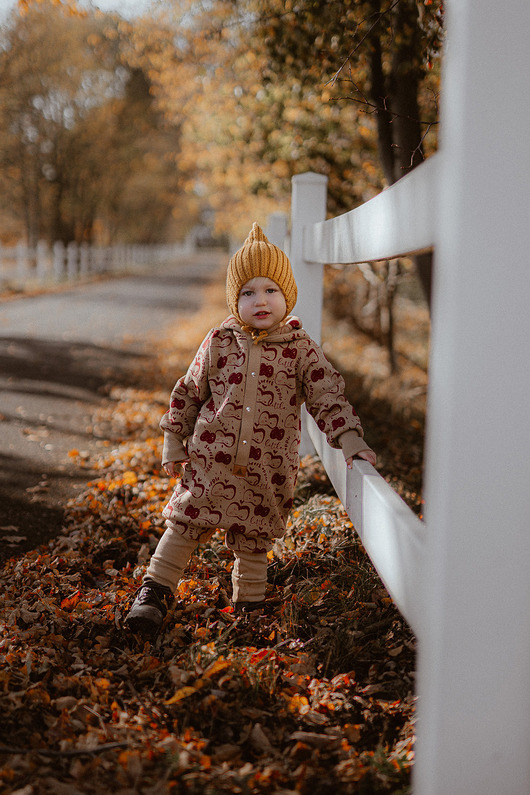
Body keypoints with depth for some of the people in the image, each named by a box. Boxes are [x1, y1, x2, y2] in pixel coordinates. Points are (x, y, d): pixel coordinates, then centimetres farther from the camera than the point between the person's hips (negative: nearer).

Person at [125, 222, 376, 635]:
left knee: (254, 540, 12)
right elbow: (188, 392, 9)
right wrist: (174, 443, 9)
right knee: (184, 526, 1)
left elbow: (329, 398, -4)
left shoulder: (301, 349, -4)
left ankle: (250, 603, 30)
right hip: (210, 461, 0)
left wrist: (351, 442, -16)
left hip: (267, 472, 0)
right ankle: (155, 591, 15)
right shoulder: (219, 343, 0)